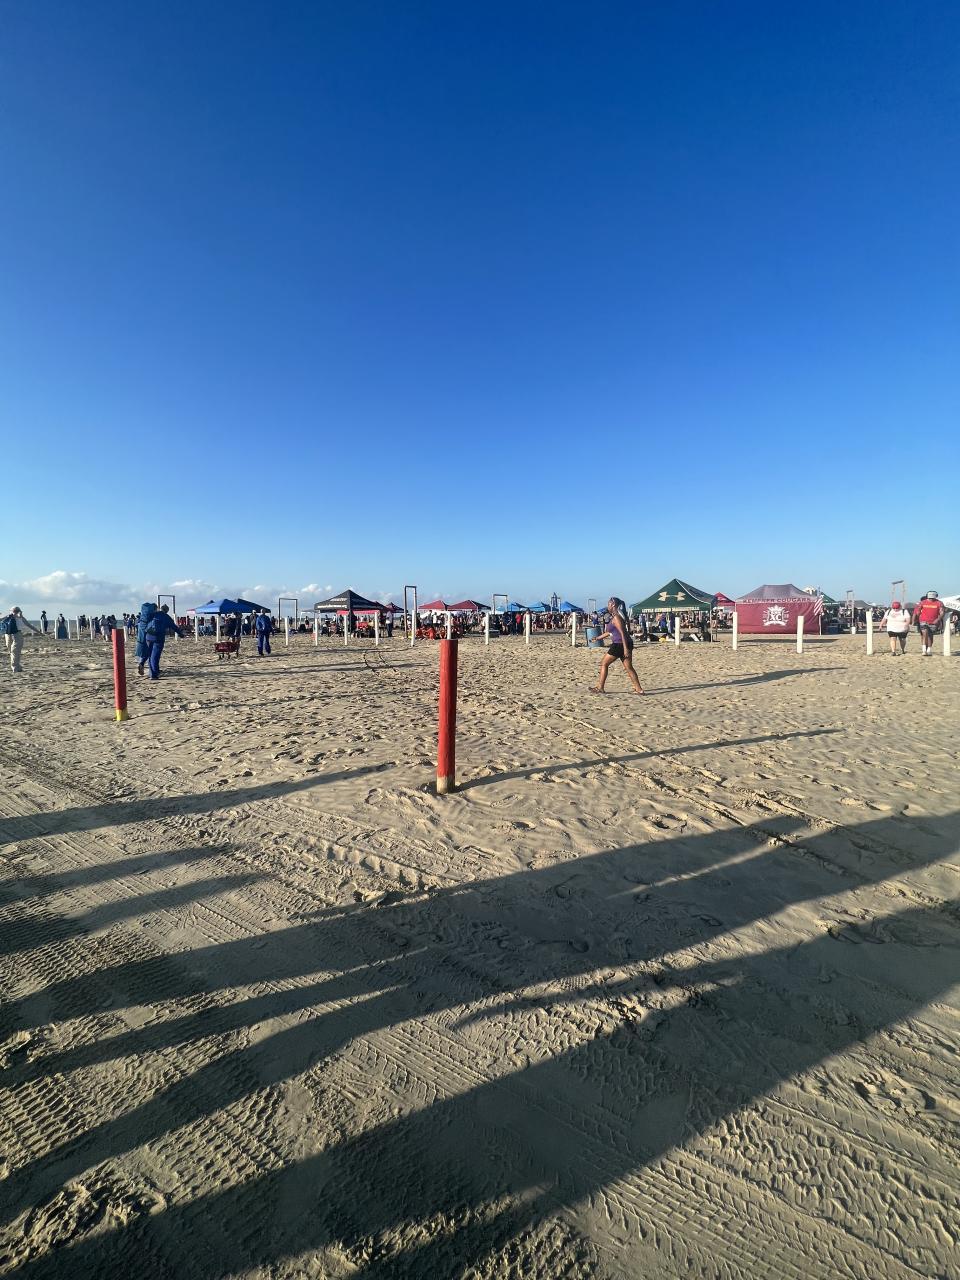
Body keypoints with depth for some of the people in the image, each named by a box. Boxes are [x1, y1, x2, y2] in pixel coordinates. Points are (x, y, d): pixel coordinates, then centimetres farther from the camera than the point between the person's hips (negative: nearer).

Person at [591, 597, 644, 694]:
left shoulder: (616, 617, -13)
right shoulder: (615, 617, 18)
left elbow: (622, 633, -20)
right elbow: (609, 632, 27)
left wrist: (625, 649, -24)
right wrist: (597, 638, 33)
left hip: (619, 645, -9)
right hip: (626, 645, 9)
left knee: (604, 664, 3)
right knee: (629, 667, 8)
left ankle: (600, 688, 7)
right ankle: (639, 689, 5)